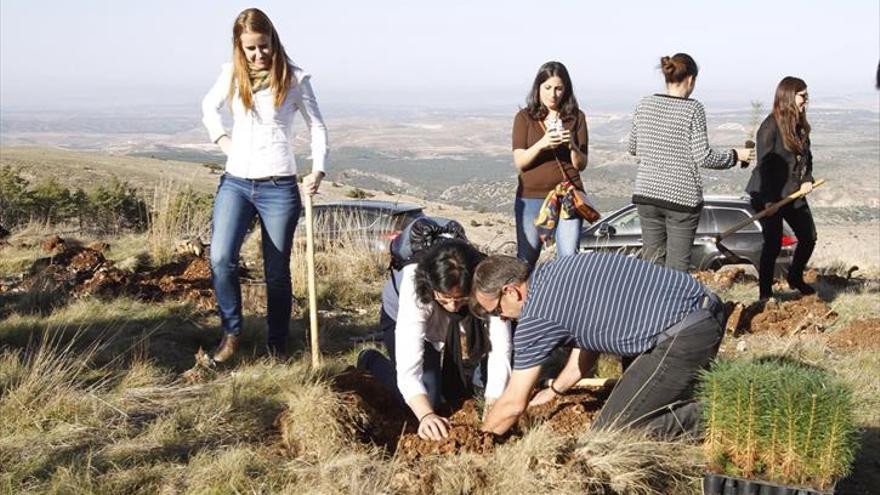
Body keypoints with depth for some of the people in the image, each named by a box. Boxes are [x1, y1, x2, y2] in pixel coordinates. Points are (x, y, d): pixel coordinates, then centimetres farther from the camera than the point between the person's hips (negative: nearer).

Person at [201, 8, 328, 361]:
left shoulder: (293, 79, -2)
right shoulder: (231, 75, 6)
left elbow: (317, 127, 5)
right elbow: (208, 106, 25)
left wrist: (317, 171, -8)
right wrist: (220, 138, 8)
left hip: (279, 187, -2)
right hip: (235, 182, 2)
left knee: (277, 271, 5)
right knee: (221, 258, -15)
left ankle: (277, 344, 19)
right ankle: (231, 331, 5)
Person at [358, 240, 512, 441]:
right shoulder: (415, 291, -42)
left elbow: (500, 351, -39)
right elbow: (408, 368, -45)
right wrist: (426, 415, -61)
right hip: (402, 317, -2)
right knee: (427, 400, -13)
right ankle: (371, 362, 10)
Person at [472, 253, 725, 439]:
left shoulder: (536, 318, -10)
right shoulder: (554, 271, 17)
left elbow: (513, 404, -1)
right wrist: (553, 391, 39)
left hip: (684, 336, -10)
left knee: (609, 432, -4)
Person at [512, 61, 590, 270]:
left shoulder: (576, 118, 8)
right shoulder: (524, 117, 4)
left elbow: (581, 165, 5)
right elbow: (520, 162, -5)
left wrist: (572, 146, -15)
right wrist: (541, 144, -21)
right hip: (531, 197, -1)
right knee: (526, 259, 2)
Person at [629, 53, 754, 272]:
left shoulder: (644, 105, 3)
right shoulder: (693, 109, -10)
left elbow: (633, 148, 13)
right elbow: (703, 157, -10)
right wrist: (735, 155, 5)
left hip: (646, 193, 4)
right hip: (682, 197, -4)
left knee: (652, 261, 12)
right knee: (677, 267, 3)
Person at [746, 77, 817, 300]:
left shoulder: (800, 125, 8)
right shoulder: (771, 125, -15)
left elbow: (806, 157, 17)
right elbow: (765, 163, -18)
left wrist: (807, 179, -3)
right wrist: (770, 200, -22)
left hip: (794, 193, 8)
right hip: (769, 195, -8)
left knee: (808, 237, 12)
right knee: (773, 242, -7)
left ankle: (796, 278, 35)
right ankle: (765, 293, 4)